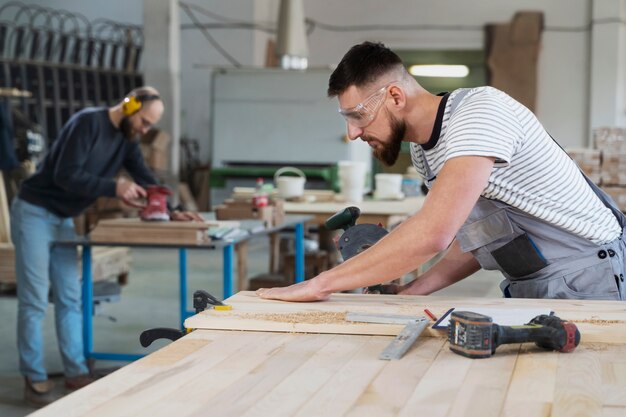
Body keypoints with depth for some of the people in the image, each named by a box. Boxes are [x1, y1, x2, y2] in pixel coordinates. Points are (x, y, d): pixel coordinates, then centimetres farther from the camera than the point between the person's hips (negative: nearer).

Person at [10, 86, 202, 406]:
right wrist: (114, 188, -32)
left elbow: (146, 179, 8)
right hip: (34, 213, -8)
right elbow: (66, 175, -27)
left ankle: (75, 373, 11)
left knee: (70, 298, 6)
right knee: (34, 301, -5)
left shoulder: (126, 139, 5)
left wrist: (171, 212, -6)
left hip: (64, 220, 8)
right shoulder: (88, 122, -21)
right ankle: (34, 380, 1)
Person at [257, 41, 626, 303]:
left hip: (589, 280, -8)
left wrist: (320, 285, -28)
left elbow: (431, 235, -34)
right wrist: (412, 290, -2)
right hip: (526, 287, 8)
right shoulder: (422, 149, 6)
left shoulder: (480, 110, -23)